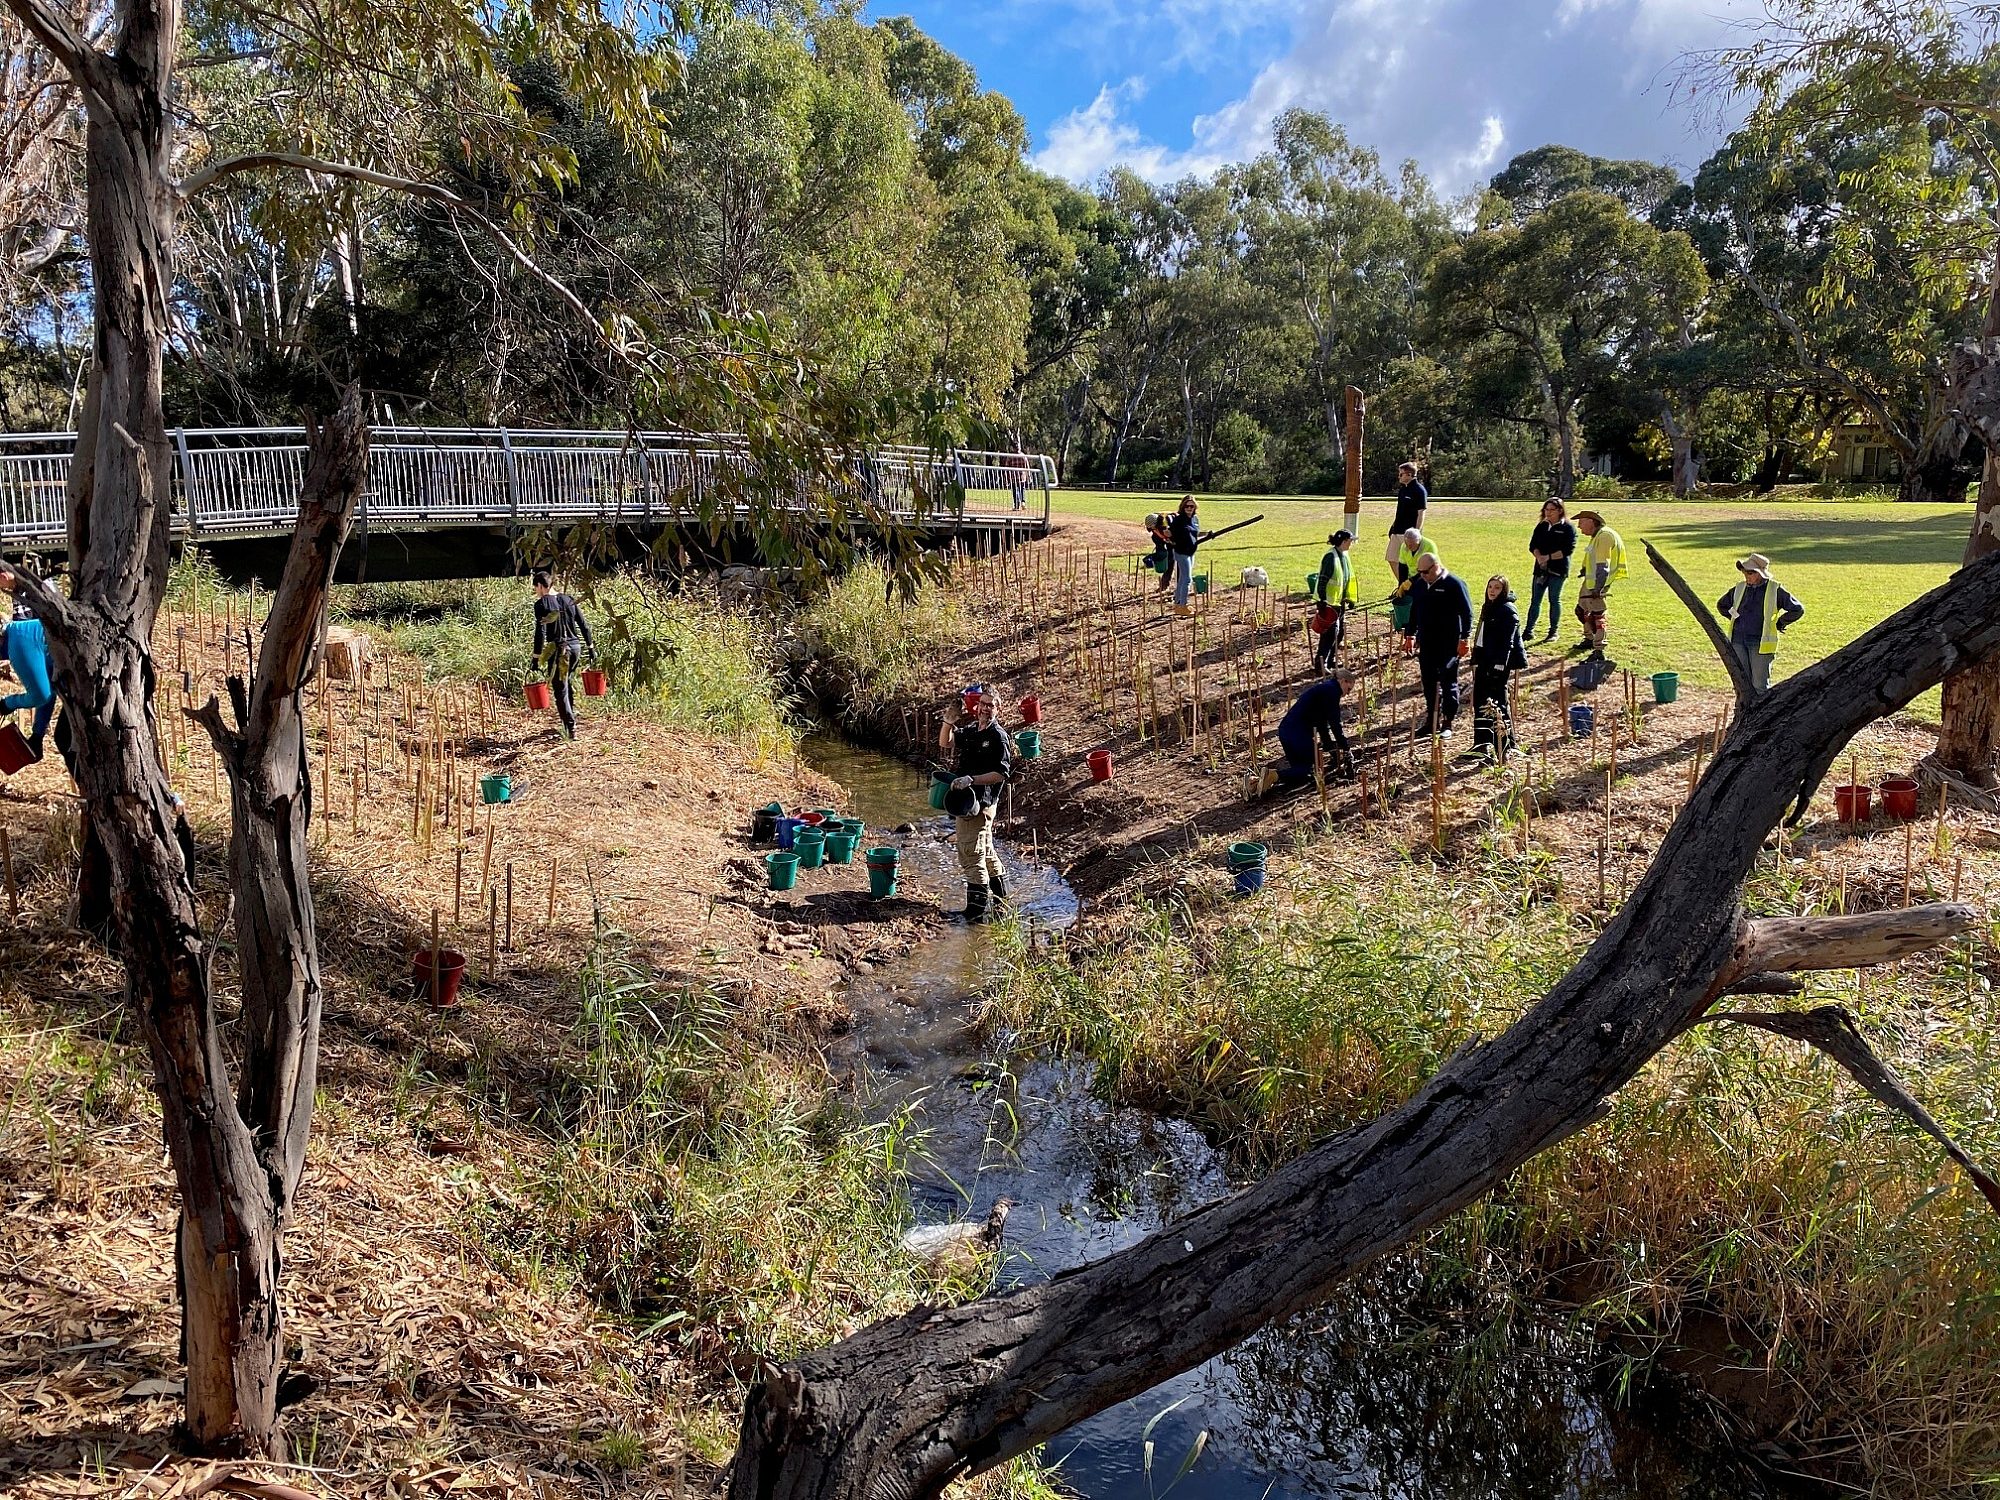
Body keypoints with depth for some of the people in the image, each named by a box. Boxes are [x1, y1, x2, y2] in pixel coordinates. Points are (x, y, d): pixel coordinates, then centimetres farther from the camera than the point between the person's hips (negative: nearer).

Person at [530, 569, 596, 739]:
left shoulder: (541, 604, -8)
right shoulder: (568, 600, 8)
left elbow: (540, 633, -14)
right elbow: (583, 626, 9)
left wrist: (537, 658, -11)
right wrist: (591, 648, 17)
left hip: (557, 650, -5)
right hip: (575, 647, 5)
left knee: (561, 690, 2)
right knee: (567, 684, 24)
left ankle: (570, 729, -2)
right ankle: (571, 716, 30)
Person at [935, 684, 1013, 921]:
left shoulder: (998, 737, -13)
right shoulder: (970, 731, 10)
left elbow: (1001, 773, -19)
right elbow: (945, 743, 20)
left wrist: (971, 780, -26)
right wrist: (948, 722, 2)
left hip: (979, 804, -9)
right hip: (967, 801, 9)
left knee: (970, 854, -9)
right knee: (985, 851, 20)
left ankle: (978, 909, -4)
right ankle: (1000, 896, 34)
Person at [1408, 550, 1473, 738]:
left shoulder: (1454, 585, -10)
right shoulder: (1420, 585, 9)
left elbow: (1466, 613, -11)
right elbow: (1414, 611, 19)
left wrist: (1465, 638, -14)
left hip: (1449, 645, -6)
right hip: (1426, 643, 6)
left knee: (1448, 683, 1)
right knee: (1429, 683, 11)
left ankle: (1447, 723, 8)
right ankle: (1431, 721, 21)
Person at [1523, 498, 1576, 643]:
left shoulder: (1568, 528, -3)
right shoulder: (1541, 526, 12)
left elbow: (1568, 550, -11)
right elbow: (1533, 545, 6)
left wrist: (1548, 557, -15)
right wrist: (1539, 558, -14)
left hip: (1558, 569, -4)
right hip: (1541, 568, 4)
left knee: (1554, 600, 1)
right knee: (1535, 600, 3)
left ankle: (1553, 631, 9)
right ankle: (1529, 630, 7)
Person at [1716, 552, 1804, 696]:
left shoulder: (1775, 590, -3)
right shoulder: (1740, 588, 9)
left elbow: (1798, 610, -4)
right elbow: (1721, 604, 27)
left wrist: (1779, 625, -1)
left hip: (1760, 642, -4)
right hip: (1738, 641, 4)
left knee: (1760, 685, -2)